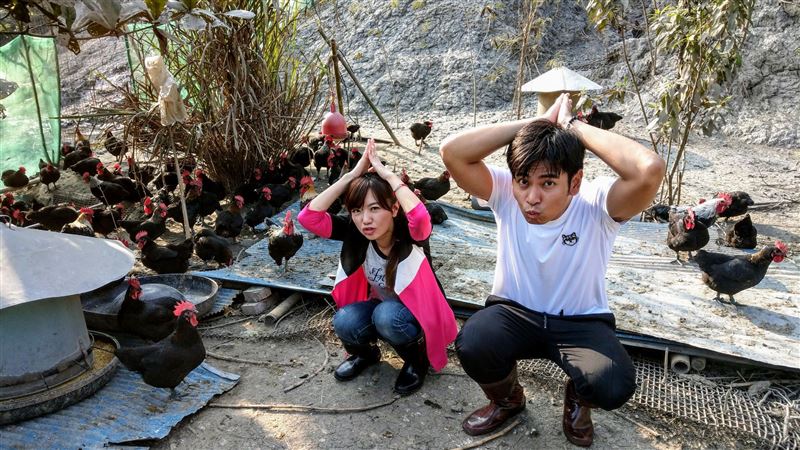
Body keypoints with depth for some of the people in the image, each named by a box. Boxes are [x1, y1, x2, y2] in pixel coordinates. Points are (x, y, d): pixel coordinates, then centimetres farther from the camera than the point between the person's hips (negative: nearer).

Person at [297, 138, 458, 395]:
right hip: (380, 307, 4)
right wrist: (353, 174, -32)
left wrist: (388, 174, -41)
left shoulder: (410, 235, -28)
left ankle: (416, 356, -3)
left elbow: (421, 217, -53)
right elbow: (309, 217, -29)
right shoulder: (355, 233, -16)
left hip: (417, 314, -4)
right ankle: (365, 352, 9)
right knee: (344, 322, -26)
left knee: (387, 316, -36)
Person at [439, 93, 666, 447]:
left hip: (581, 322, -1)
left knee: (614, 386, -30)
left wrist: (573, 127, -31)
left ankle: (577, 399, 13)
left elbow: (649, 170, -43)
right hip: (514, 312, 2)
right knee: (472, 346, -30)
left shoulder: (597, 205, -22)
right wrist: (538, 123, -28)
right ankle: (507, 399, 10)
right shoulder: (505, 194, -15)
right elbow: (452, 152, -29)